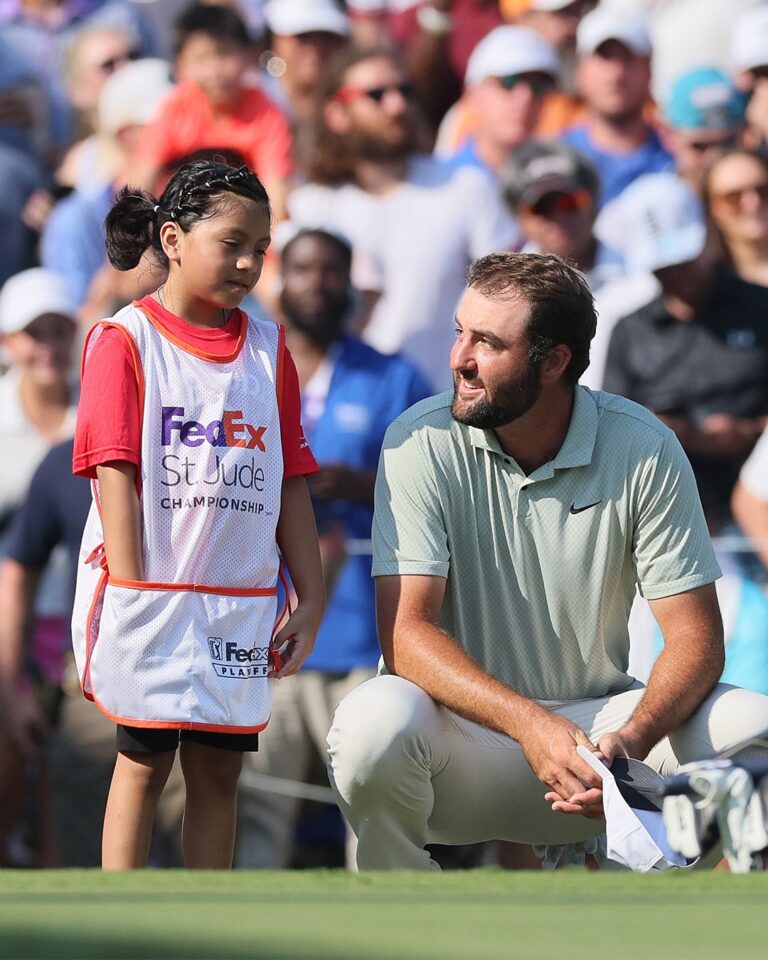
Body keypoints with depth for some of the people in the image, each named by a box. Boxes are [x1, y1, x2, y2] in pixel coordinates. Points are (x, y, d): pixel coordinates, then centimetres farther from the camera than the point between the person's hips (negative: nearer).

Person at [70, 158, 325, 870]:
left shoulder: (268, 350, 10)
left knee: (219, 769, 7)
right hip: (151, 592, -4)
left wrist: (310, 598, 7)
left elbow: (290, 485, 11)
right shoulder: (125, 340, -4)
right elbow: (116, 475, -9)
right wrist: (132, 595, -15)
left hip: (239, 603, 4)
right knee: (144, 761, 1)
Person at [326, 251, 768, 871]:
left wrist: (632, 739, -30)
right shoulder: (424, 442, -10)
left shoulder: (643, 448, -7)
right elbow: (406, 631, -17)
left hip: (594, 721, 1)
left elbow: (695, 637, -8)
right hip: (466, 729, -1)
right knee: (372, 722, -35)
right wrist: (530, 725, -33)